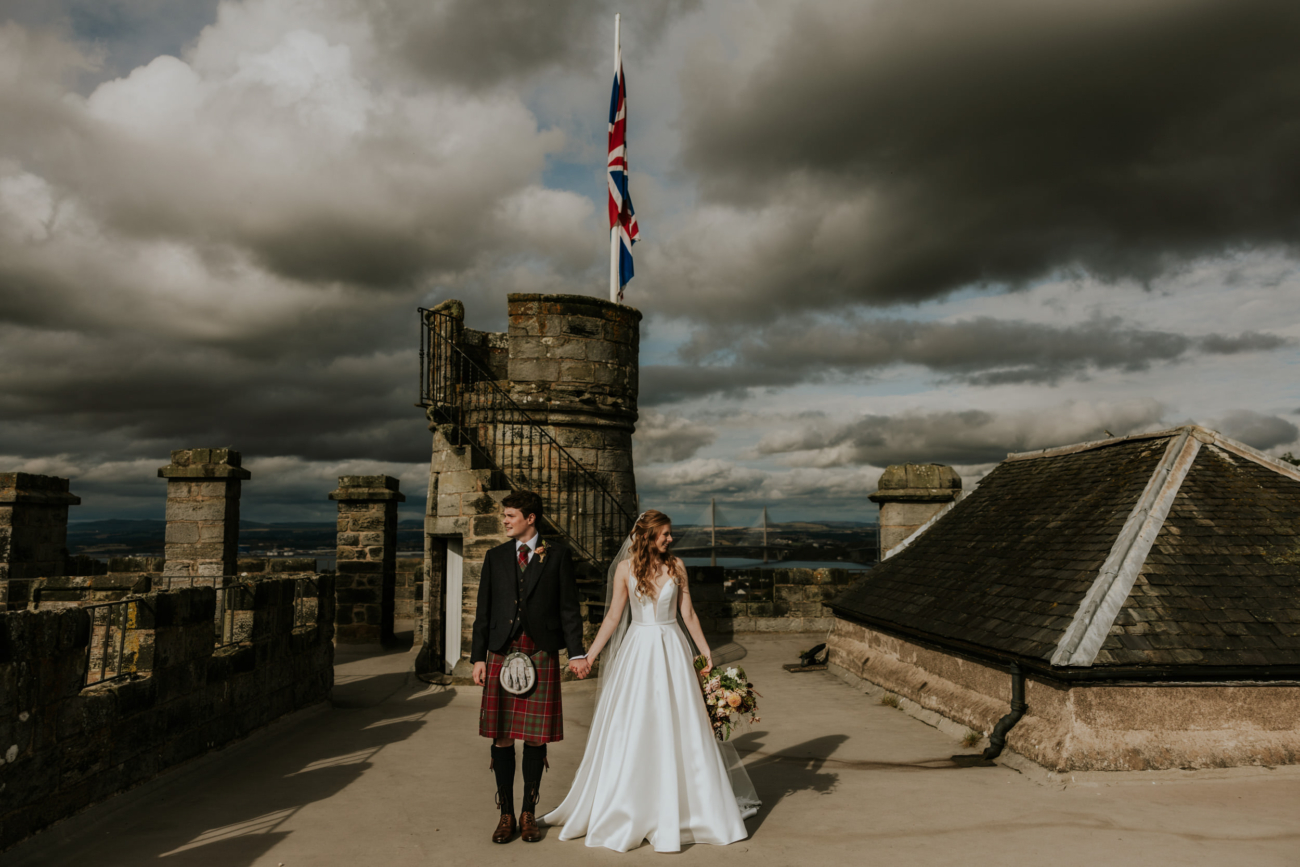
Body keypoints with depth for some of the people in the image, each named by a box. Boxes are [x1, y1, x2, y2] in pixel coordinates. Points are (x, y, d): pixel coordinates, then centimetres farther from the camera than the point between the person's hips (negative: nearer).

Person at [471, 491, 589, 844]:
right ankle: (506, 814, 16)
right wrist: (478, 656, 4)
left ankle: (529, 813, 18)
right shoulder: (495, 557, 11)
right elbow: (483, 610, 10)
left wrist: (576, 653, -5)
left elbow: (569, 607, 2)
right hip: (501, 653, 2)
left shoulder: (558, 556, 4)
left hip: (541, 654, -2)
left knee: (536, 737, 4)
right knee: (501, 737, 4)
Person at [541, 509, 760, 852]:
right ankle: (624, 811, 17)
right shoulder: (625, 568, -2)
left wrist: (705, 650, 8)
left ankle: (685, 806, 20)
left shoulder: (676, 566, 3)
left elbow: (688, 613, 8)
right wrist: (589, 654, -5)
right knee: (630, 730, 2)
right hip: (638, 649, -1)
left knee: (679, 728, 4)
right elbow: (613, 617, 0)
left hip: (672, 651, 2)